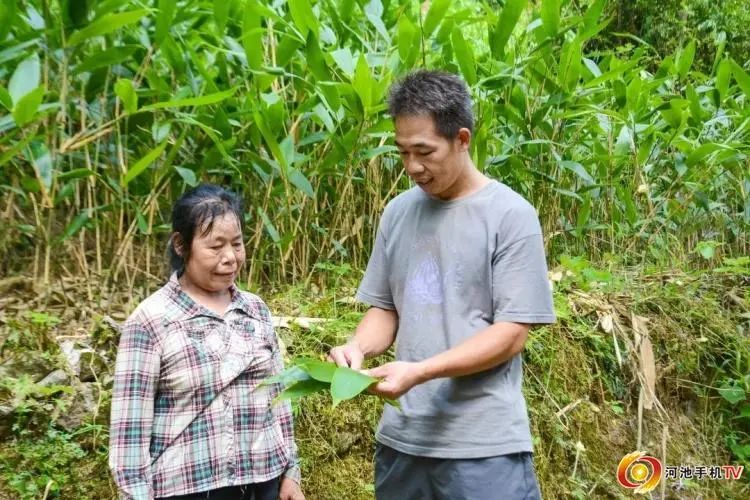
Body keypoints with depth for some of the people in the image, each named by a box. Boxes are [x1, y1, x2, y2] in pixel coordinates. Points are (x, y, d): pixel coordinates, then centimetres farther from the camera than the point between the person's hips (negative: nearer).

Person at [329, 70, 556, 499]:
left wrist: (419, 371, -20)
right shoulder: (398, 212, 7)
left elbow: (511, 334, -11)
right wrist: (357, 347, -7)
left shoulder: (510, 215, -8)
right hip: (401, 437, 5)